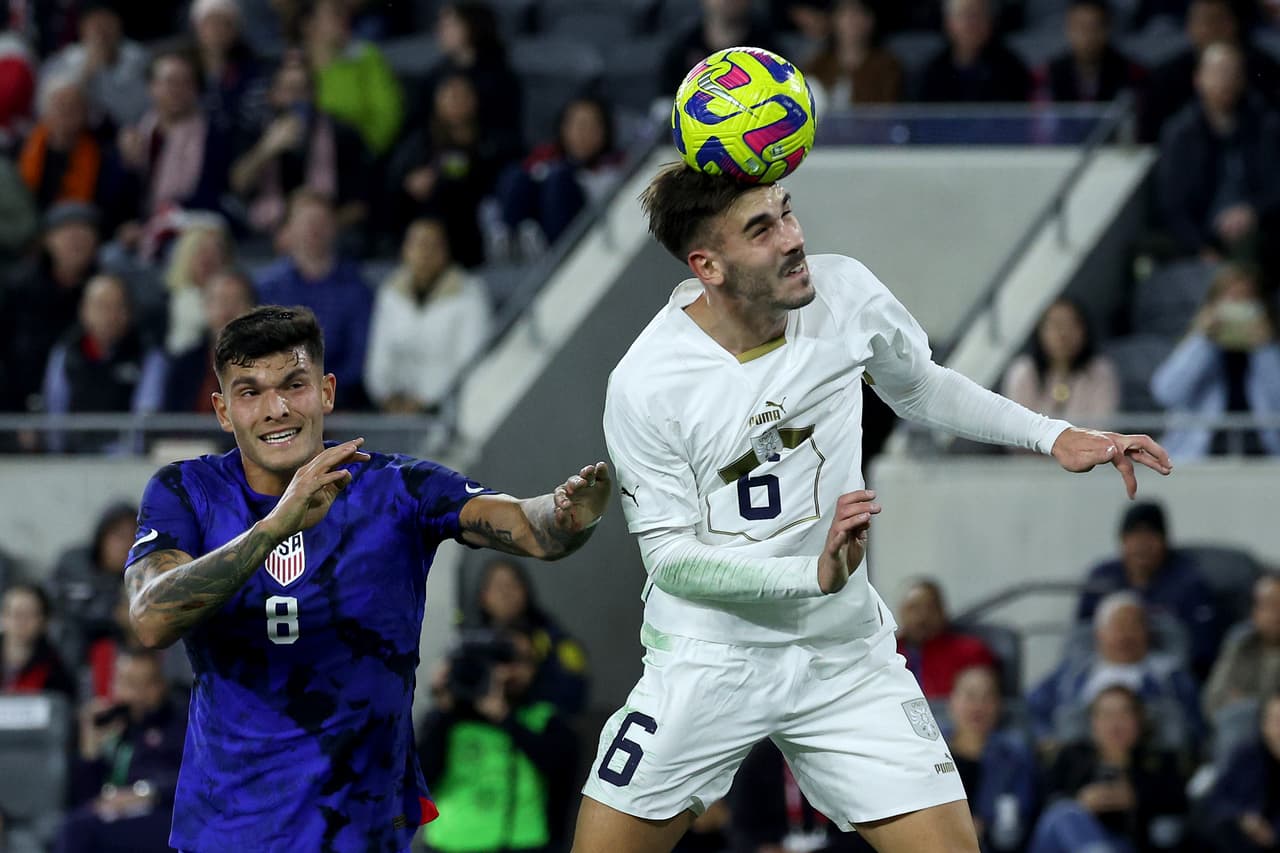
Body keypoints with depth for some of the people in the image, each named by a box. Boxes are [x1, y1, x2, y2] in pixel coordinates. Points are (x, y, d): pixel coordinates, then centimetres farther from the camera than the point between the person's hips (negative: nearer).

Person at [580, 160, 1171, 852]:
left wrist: (1054, 436, 7)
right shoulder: (643, 386, -19)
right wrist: (816, 573, -27)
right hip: (707, 659, -3)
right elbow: (669, 554, -15)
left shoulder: (846, 294, -7)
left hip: (846, 652, 3)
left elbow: (918, 387, 15)